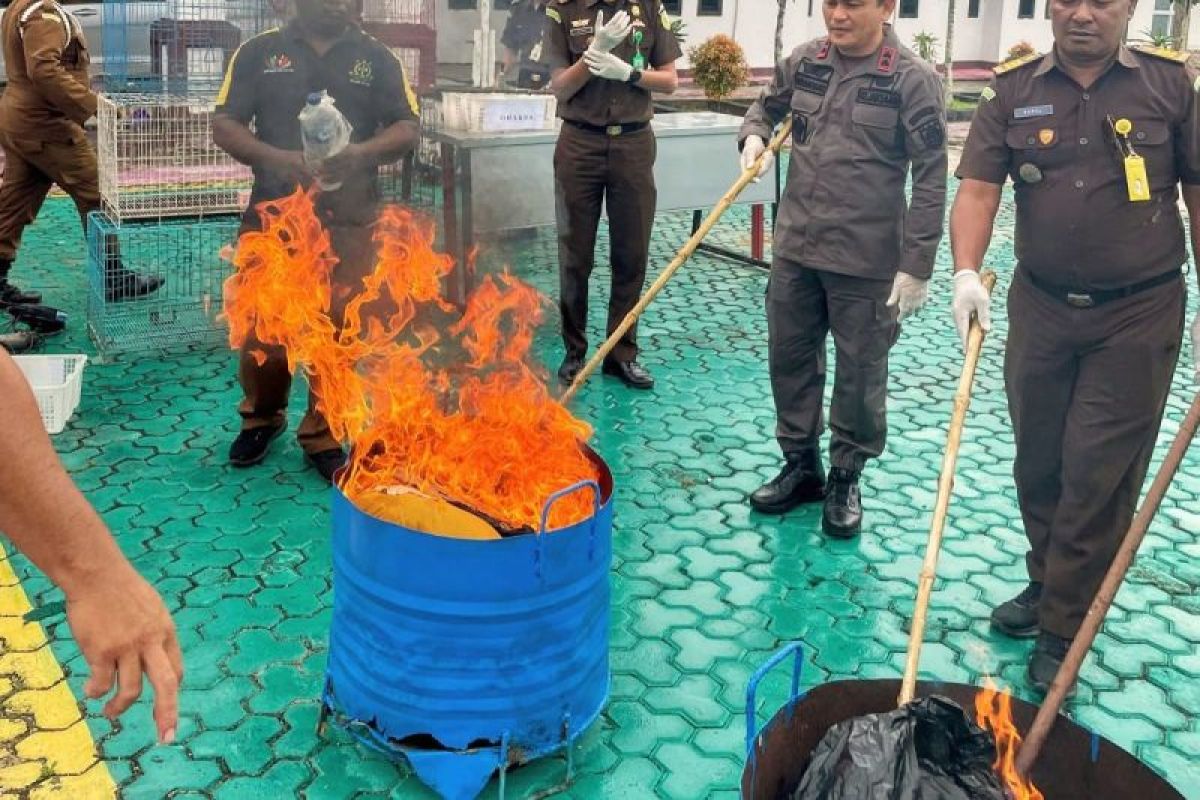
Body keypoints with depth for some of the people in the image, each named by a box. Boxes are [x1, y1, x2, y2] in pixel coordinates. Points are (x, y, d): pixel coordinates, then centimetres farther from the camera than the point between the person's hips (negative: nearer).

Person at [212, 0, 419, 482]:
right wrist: (277, 158, -17)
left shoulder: (376, 58, 9)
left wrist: (363, 153, -17)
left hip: (348, 219, 0)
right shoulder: (259, 52, 7)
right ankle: (261, 417, 31)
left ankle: (323, 434, 17)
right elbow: (224, 126, 2)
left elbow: (407, 129, 4)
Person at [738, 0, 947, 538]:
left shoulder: (914, 80, -11)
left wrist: (916, 266, -14)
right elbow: (767, 107, 22)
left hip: (866, 259, -5)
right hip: (795, 249, 5)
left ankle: (845, 479, 25)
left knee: (860, 373, 7)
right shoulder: (803, 62, 3)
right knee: (789, 358, 14)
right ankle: (800, 466, 32)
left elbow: (931, 180, -10)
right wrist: (754, 136, -2)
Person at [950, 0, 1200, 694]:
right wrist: (967, 273, -21)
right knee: (1038, 465, 14)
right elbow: (978, 190, -5)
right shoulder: (1014, 90, 2)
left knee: (1099, 476, -1)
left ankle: (1064, 631, 11)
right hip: (1041, 305, 3)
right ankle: (1048, 586, 35)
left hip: (1137, 315, -2)